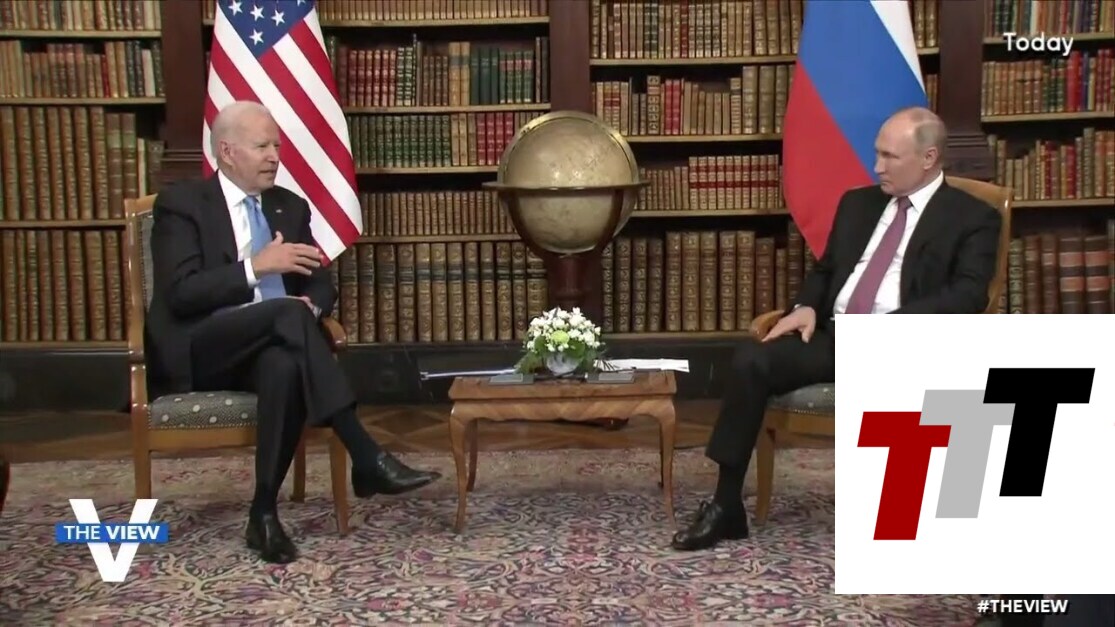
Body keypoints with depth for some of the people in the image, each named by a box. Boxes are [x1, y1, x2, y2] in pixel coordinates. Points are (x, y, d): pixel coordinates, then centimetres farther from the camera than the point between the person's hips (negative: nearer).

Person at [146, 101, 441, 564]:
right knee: (286, 313, -34)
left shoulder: (291, 207, 15)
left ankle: (264, 512, -28)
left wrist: (311, 304, -11)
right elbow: (180, 294, -13)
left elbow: (321, 283, 14)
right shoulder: (181, 204, -1)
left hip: (270, 347, 4)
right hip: (198, 351, -4)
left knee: (287, 366, -36)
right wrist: (255, 266, -23)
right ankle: (366, 459, -36)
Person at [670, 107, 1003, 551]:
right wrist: (806, 306, 1)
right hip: (831, 333, 5)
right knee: (751, 360, -21)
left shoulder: (973, 218, 3)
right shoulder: (857, 202, 20)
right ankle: (726, 507, -12)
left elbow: (968, 295, -11)